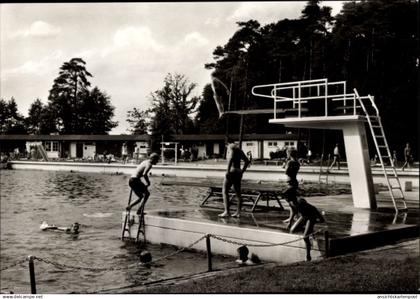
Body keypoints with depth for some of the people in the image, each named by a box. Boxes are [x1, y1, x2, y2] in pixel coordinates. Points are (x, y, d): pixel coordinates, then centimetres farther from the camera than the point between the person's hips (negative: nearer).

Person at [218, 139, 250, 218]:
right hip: (238, 172, 8)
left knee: (225, 191, -6)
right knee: (238, 193, 9)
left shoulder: (230, 147, -6)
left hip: (231, 172, -8)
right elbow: (247, 161, 24)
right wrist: (242, 171, 22)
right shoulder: (239, 149, 19)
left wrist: (228, 170, -22)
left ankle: (226, 211, -13)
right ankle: (238, 212, 8)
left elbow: (231, 158, -23)